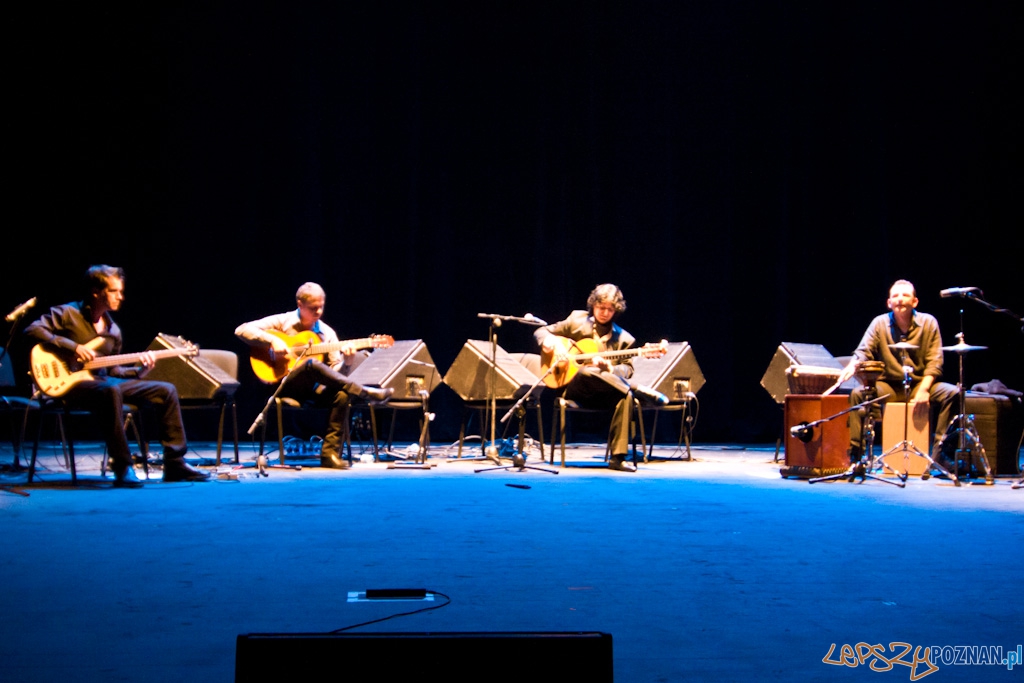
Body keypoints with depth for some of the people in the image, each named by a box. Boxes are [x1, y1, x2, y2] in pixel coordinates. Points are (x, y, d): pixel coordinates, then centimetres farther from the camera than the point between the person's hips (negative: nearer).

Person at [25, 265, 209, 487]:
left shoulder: (113, 330, 16)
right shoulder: (68, 314, -3)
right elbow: (33, 329, -13)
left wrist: (139, 370, -2)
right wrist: (73, 347, -20)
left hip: (103, 380, 7)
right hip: (73, 383, -7)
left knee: (166, 390, -5)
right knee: (111, 391, -41)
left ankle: (175, 464, -5)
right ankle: (122, 468, -37)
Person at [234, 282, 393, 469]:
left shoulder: (327, 333, 11)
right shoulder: (282, 322, 3)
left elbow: (337, 373, 6)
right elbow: (242, 330, -5)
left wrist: (348, 362, -17)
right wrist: (272, 341, -18)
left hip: (313, 389, 4)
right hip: (283, 386, -4)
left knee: (342, 394, -30)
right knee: (312, 364, -35)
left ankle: (330, 453, -28)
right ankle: (365, 392, -32)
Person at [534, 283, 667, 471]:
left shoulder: (622, 338, 11)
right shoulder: (577, 320, 8)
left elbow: (627, 369, 6)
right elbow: (541, 332, 10)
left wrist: (608, 368, -16)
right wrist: (552, 344, -13)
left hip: (602, 394, 2)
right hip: (574, 389, -2)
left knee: (625, 396, -33)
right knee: (586, 372, -38)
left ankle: (617, 457, -32)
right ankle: (641, 391, -23)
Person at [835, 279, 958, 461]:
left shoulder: (928, 322, -3)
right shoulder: (880, 323, -1)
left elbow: (934, 362, -8)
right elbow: (863, 351, -11)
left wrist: (924, 389, -23)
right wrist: (852, 366, -35)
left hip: (920, 384, 0)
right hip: (888, 385, 0)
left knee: (951, 392, -26)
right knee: (858, 394, -26)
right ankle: (855, 455, -21)